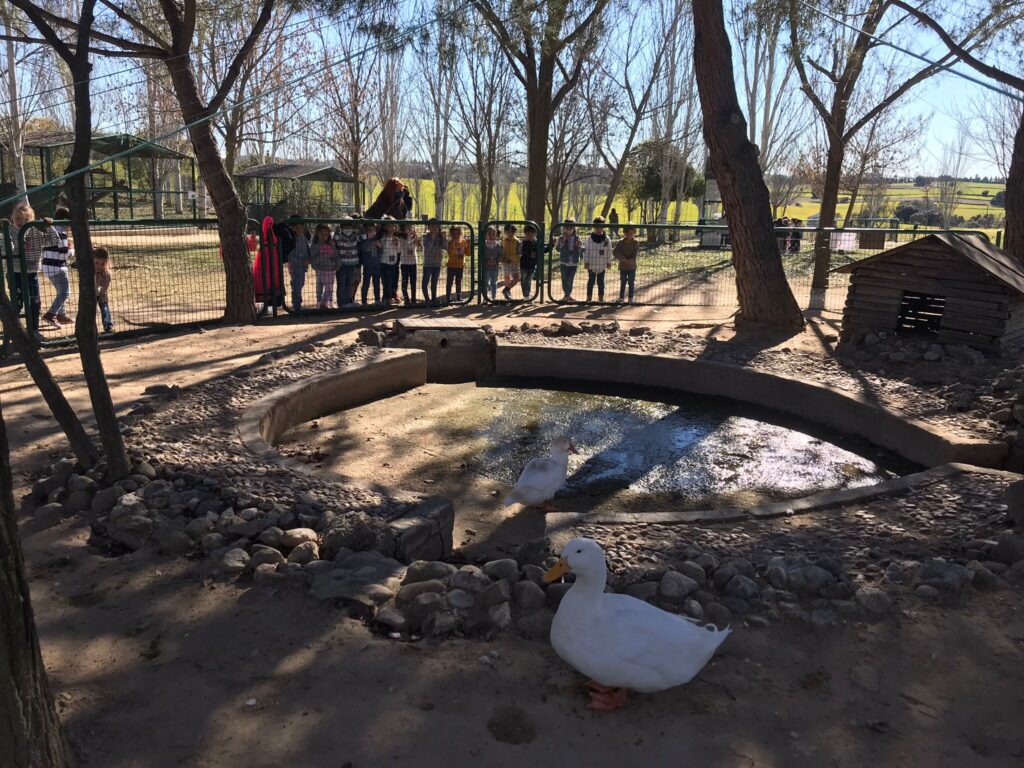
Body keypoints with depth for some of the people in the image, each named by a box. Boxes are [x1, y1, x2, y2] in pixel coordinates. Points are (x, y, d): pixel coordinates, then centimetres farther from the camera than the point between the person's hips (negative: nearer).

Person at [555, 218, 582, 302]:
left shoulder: (577, 238, 1)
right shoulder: (561, 238, -1)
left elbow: (581, 251, 1)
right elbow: (558, 249, -11)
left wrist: (579, 246, -19)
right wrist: (562, 242, -23)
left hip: (574, 263, 0)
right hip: (564, 263, 0)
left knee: (570, 280, 0)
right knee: (564, 280, 5)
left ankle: (568, 295, 13)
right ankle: (566, 294, 20)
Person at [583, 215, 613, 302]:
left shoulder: (606, 239, 2)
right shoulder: (589, 239, -1)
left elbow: (609, 252, 7)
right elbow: (586, 251, 1)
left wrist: (609, 262, 6)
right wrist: (586, 262, -4)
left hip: (602, 265, 1)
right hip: (591, 264, -1)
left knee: (601, 282, 7)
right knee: (591, 281, 5)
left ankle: (601, 298, 15)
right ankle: (589, 298, 10)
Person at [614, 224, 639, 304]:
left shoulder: (636, 243, -2)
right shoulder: (621, 242, -2)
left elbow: (636, 253, -8)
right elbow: (615, 251, -12)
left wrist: (631, 260, -24)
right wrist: (623, 259, -19)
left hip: (632, 266, 0)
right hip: (623, 266, 0)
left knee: (631, 283, 2)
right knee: (623, 283, 5)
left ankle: (631, 298, 9)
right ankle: (621, 298, 12)